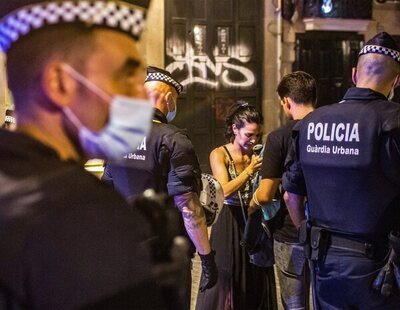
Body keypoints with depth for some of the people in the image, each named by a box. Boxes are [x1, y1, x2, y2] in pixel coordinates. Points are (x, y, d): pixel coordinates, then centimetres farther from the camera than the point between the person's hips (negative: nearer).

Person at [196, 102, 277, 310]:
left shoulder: (256, 156, 3)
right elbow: (225, 190, -19)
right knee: (225, 283, 5)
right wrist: (250, 170, -15)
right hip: (229, 224, -3)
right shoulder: (219, 154, -6)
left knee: (255, 283, 10)